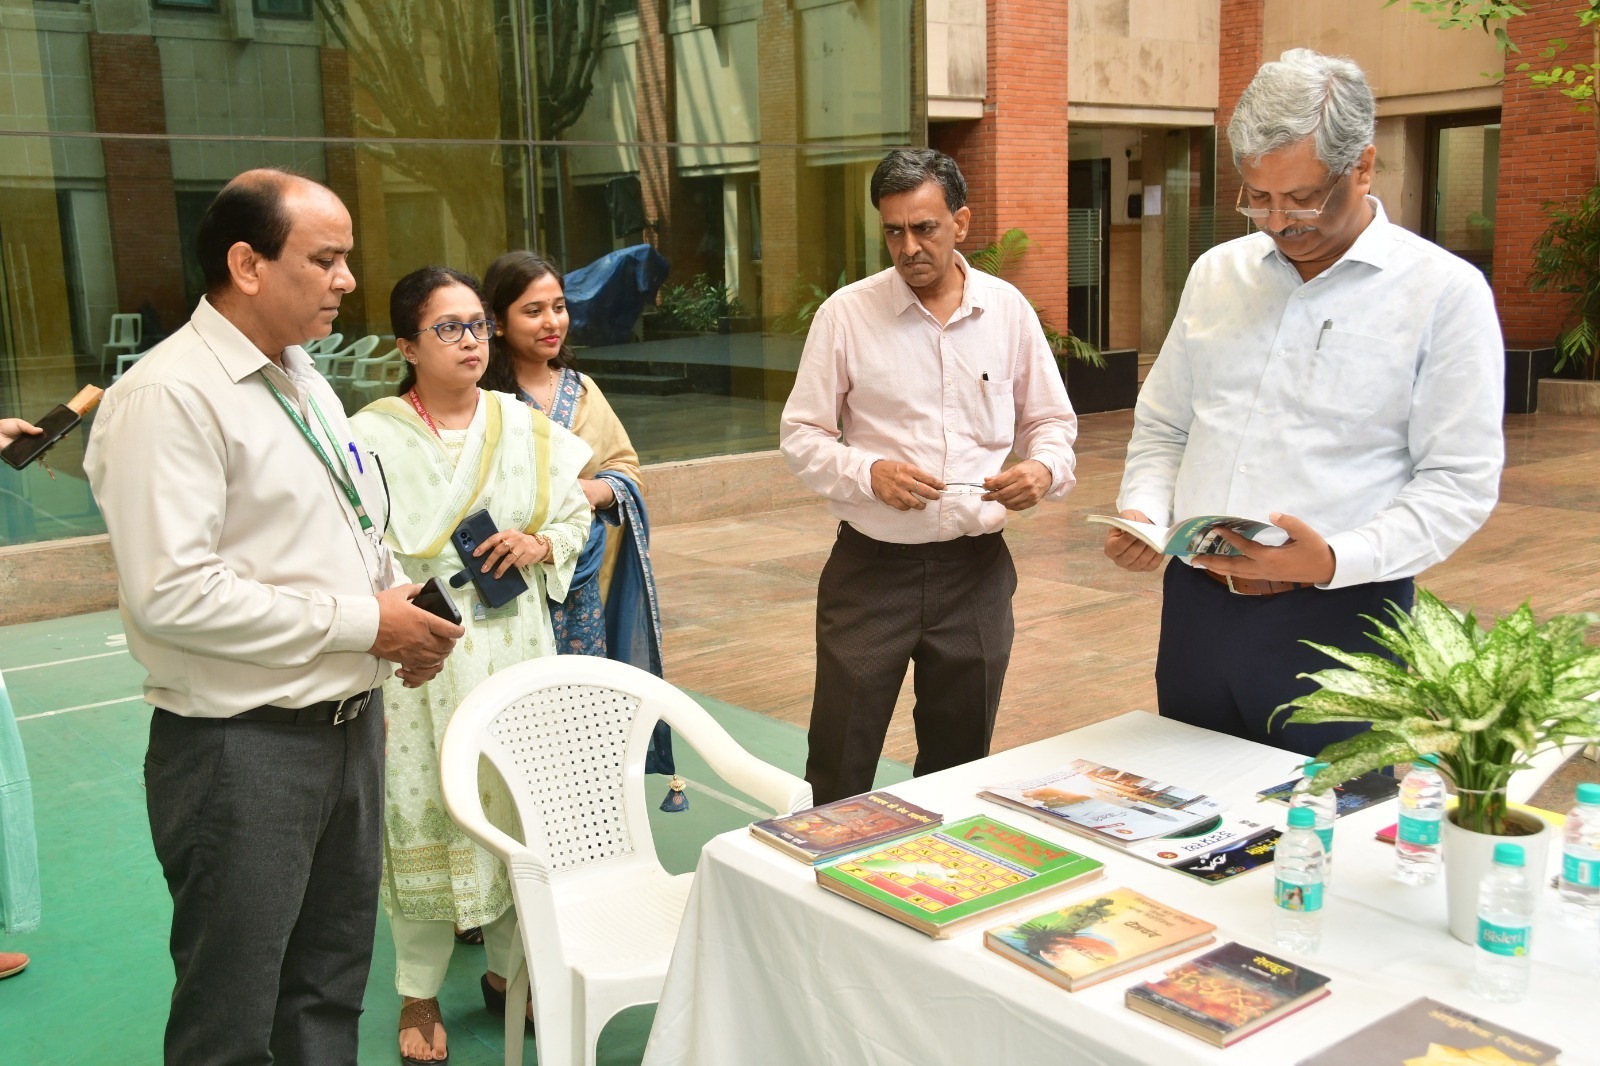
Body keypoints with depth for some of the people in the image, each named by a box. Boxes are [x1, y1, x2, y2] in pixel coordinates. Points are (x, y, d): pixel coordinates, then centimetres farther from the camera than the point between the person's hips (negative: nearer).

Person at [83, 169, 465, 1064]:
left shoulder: (303, 377, 11)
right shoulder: (169, 396, -18)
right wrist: (361, 622, -19)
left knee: (330, 988, 21)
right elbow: (171, 593, -25)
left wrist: (404, 604, 1)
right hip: (244, 748, -8)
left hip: (350, 721, 8)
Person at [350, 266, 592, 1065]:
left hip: (516, 644, 4)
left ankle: (509, 967, 33)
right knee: (426, 815, 3)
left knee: (521, 806, 12)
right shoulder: (372, 436, -6)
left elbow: (575, 513, 12)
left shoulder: (523, 425, 6)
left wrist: (541, 545, -8)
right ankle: (419, 994, 23)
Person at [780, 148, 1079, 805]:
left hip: (975, 570, 2)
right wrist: (870, 473, -19)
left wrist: (1044, 468, -10)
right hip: (871, 567, -2)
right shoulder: (846, 314, -3)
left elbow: (1051, 422, 12)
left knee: (959, 766, 15)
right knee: (838, 773, 2)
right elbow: (800, 436, 0)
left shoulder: (1008, 311, 4)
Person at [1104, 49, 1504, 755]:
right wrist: (1143, 513, -2)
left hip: (1336, 621, -4)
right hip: (1195, 608, 5)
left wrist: (1335, 560, -22)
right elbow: (1162, 427, 17)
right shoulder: (1216, 274, 10)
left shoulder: (1445, 291, -5)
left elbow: (1459, 482, -9)